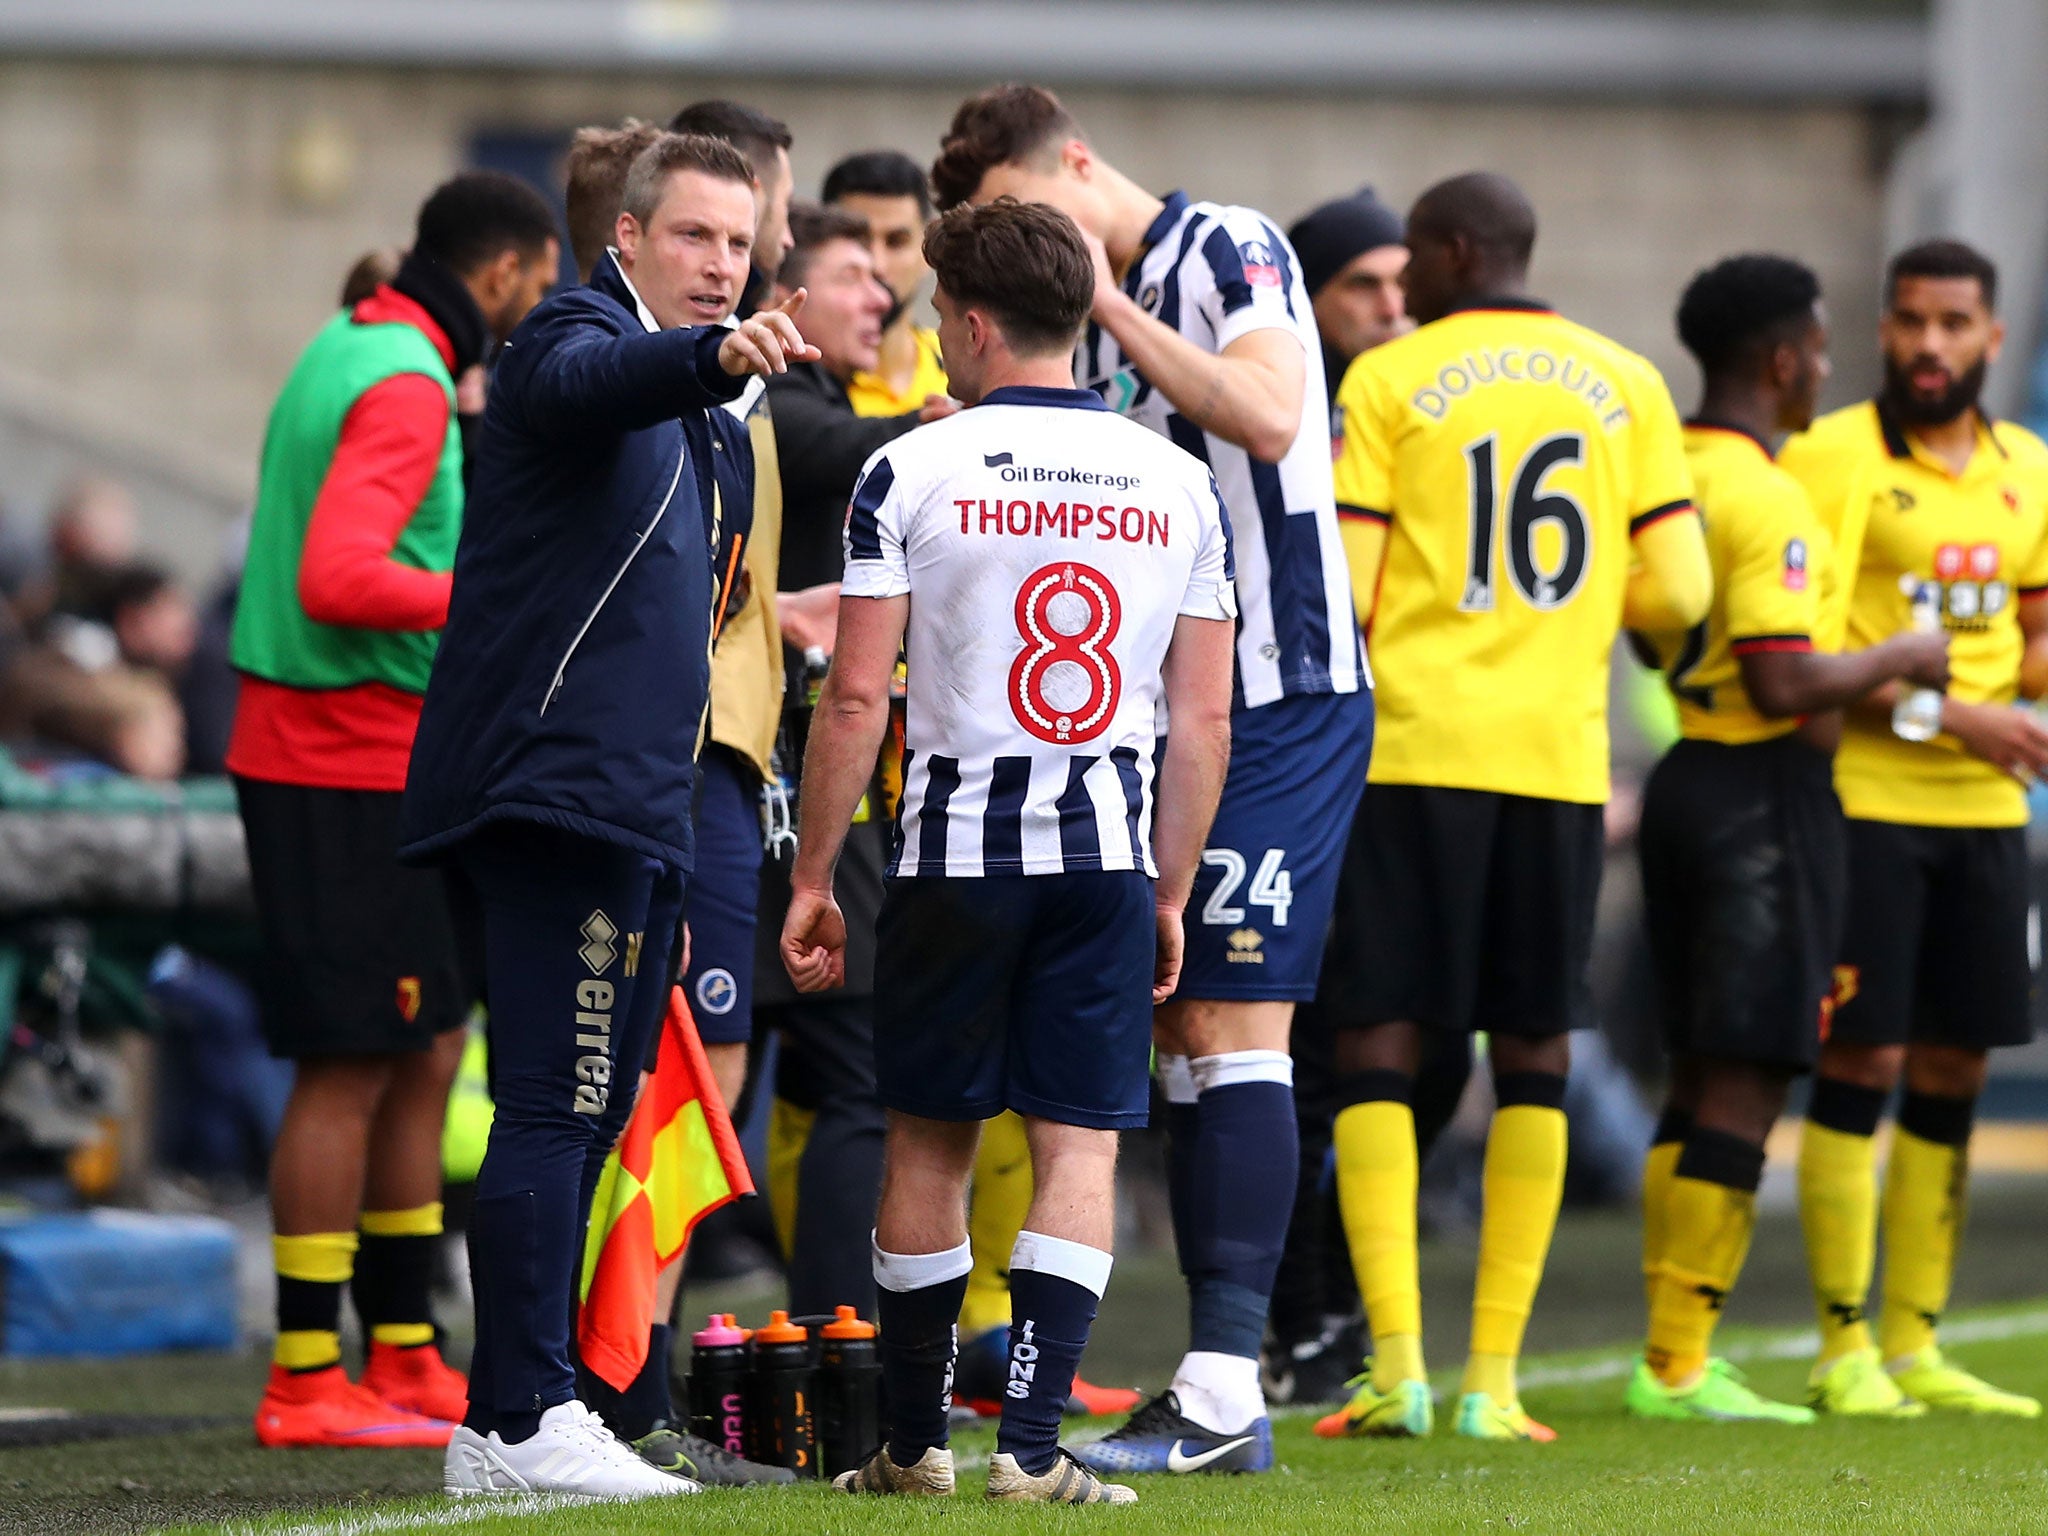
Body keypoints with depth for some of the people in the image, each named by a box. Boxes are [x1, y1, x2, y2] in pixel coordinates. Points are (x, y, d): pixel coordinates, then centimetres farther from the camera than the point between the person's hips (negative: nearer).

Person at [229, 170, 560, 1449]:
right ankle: (307, 1381, -5)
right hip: (347, 764, -11)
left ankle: (405, 1357, 20)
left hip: (384, 764, 11)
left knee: (426, 1054, 14)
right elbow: (337, 579, -27)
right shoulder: (403, 389, -16)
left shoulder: (357, 351, 16)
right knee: (352, 1067, -7)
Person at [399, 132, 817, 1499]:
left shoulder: (681, 395, 24)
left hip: (627, 809, 10)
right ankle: (519, 1423, -15)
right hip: (557, 789, -10)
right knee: (554, 1106, -13)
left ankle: (518, 1413, 15)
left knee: (587, 1114, 11)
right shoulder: (580, 337, -7)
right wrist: (713, 358, -53)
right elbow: (588, 386, -34)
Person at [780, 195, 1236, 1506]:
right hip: (1109, 853, 1)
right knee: (1081, 1147, 1)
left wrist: (813, 880, 1)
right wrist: (1172, 892, 14)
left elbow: (857, 693, -6)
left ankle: (915, 1440, 18)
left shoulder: (911, 473, -4)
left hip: (956, 852, -1)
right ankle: (1033, 1444, -8)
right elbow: (1205, 716, 6)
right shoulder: (1177, 484, 5)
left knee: (930, 1141, 10)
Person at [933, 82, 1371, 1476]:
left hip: (1281, 697, -9)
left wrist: (1116, 312, -19)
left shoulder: (1228, 250, -9)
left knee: (1235, 1027, -12)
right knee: (1185, 1033, 7)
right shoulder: (1092, 317, 16)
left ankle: (1226, 1391, -14)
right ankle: (1212, 1392, 10)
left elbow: (1268, 420, -25)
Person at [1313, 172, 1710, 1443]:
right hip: (1562, 753, 3)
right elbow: (1675, 594, 5)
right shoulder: (1626, 385, 9)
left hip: (1416, 749, -3)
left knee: (1380, 1049, 1)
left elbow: (1339, 590, -5)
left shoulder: (1389, 382, 0)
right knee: (1534, 1058, 9)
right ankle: (1495, 1377, 6)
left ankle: (1397, 1364, -10)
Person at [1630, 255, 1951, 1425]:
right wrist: (1899, 660, -7)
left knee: (1703, 1076, 13)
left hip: (1687, 783, 9)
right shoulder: (1762, 496, -17)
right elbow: (1784, 684, -23)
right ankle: (1679, 1367, -7)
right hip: (1765, 793, -9)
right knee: (1749, 1077, -6)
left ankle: (1672, 1357, 15)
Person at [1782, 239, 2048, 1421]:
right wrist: (1953, 716, -18)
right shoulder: (1831, 459, -7)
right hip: (1865, 801, -6)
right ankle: (1846, 1353, 0)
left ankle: (1915, 1346, 14)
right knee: (1863, 1061, -6)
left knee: (1952, 1071, 7)